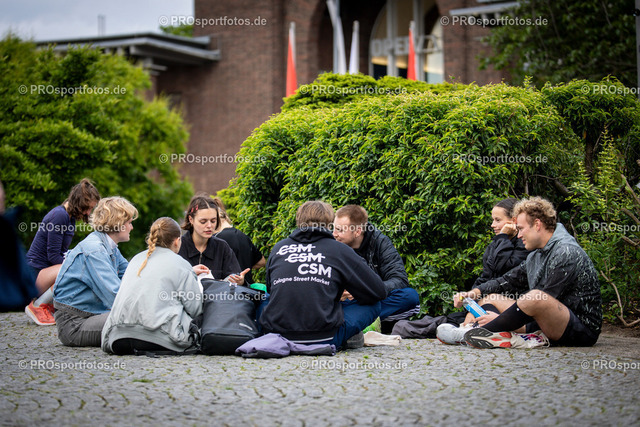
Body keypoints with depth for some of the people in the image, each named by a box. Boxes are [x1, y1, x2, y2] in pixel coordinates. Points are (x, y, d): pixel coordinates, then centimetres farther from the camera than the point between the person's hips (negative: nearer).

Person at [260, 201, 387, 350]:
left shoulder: (278, 248, 13)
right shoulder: (339, 250, 4)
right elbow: (378, 292, 9)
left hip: (275, 337, 3)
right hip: (322, 340, -3)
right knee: (374, 305, 17)